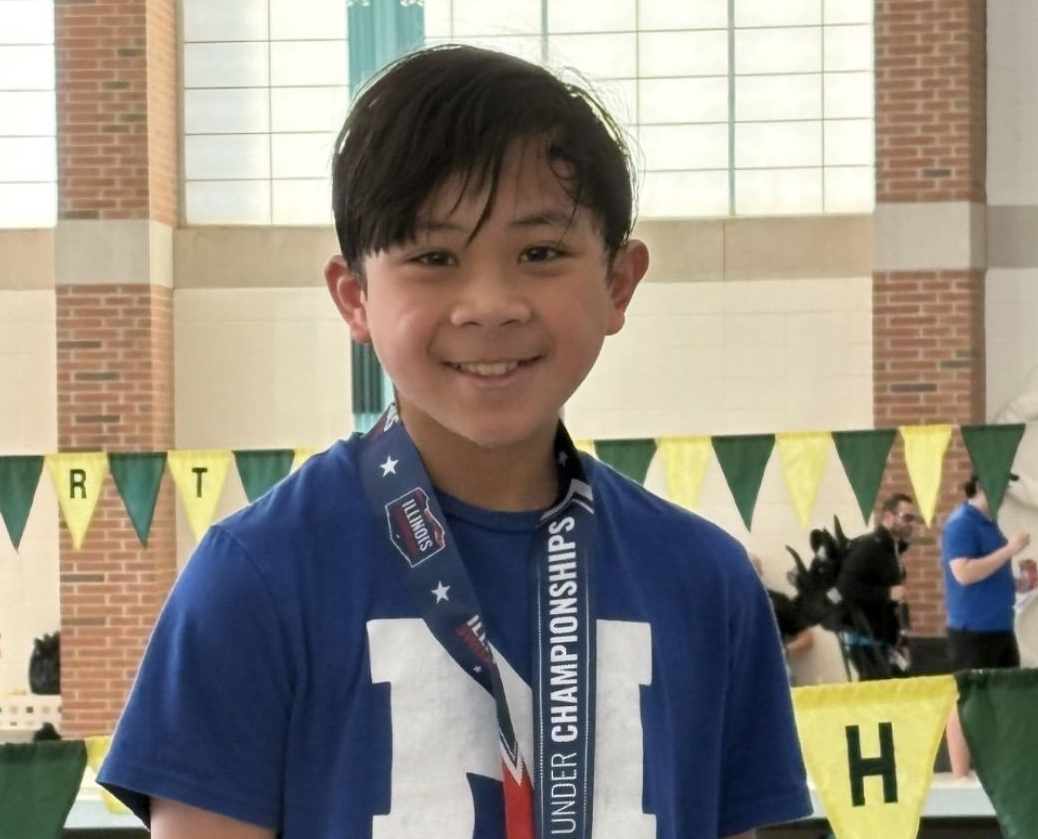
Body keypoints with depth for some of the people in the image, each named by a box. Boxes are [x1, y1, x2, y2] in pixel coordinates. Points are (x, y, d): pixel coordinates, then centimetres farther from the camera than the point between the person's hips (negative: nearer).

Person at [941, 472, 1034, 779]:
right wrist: (1009, 549, -21)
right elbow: (964, 573, -24)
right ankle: (961, 777, -2)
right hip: (972, 630, -9)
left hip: (1000, 627, 9)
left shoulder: (988, 523, 16)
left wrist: (1018, 584, 9)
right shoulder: (960, 524, -12)